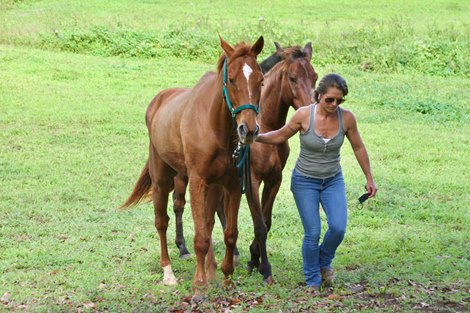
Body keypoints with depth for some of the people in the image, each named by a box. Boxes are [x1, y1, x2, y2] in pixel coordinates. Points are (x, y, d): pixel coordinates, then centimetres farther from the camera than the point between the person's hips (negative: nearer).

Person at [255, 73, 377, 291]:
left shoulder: (346, 118, -12)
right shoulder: (304, 115, -18)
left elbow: (358, 148, 3)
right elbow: (280, 136, -2)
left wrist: (369, 179, 9)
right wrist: (256, 136, -18)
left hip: (333, 181, 2)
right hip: (305, 181, -2)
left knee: (338, 228, -14)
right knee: (312, 233, -6)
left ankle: (324, 262, 18)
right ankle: (312, 281, 14)